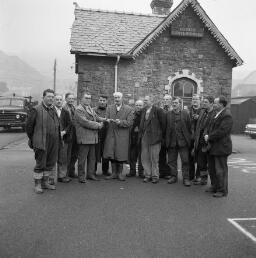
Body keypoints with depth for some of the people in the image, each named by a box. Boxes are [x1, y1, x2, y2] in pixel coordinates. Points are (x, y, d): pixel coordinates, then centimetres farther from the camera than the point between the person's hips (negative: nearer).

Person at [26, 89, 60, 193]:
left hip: (53, 143, 6)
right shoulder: (36, 110, -6)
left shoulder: (54, 110, 13)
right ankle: (37, 185, 14)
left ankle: (45, 182, 27)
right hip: (41, 143, -6)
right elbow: (29, 126, -3)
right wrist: (33, 139, 0)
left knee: (51, 164, 12)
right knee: (40, 164, 1)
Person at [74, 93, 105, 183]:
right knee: (82, 159, -1)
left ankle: (90, 174, 23)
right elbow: (85, 122, -18)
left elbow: (97, 118, 17)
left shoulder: (91, 109, 21)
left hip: (93, 138, 8)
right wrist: (98, 125, -13)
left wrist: (102, 121, -4)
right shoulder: (79, 109, -8)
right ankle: (81, 176, 8)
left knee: (92, 158, 13)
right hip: (84, 138, -8)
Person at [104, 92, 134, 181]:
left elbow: (129, 123, -6)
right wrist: (109, 120, -20)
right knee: (111, 154, 4)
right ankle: (114, 173, 16)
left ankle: (120, 173, 15)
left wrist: (120, 122, -22)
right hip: (111, 135, 3)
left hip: (122, 135, -3)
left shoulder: (128, 109, 0)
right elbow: (106, 119, 3)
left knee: (121, 155, 1)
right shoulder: (109, 108, 11)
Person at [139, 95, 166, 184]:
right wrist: (141, 134, 9)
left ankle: (155, 176, 14)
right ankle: (147, 175, 20)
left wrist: (161, 134, -1)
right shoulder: (143, 110, 11)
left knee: (154, 158, 2)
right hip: (144, 136, 6)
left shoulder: (158, 110, -9)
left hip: (154, 137, -6)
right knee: (144, 158, 9)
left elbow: (163, 123, -5)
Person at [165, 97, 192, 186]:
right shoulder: (168, 114, 6)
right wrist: (166, 140, 1)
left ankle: (186, 178, 9)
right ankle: (173, 176, 23)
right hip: (171, 141, 2)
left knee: (185, 160, 0)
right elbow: (166, 127, 6)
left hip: (183, 141, -2)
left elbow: (189, 127, 4)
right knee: (172, 160, 9)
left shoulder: (185, 113, 2)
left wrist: (189, 138, 0)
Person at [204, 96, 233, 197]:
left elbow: (221, 131, -24)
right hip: (213, 147, 10)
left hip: (221, 147, -10)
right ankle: (214, 187, 33)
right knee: (212, 168, 18)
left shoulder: (227, 116, -17)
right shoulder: (217, 114, 13)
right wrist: (208, 136, 3)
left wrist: (209, 137, -14)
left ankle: (222, 191, 14)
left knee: (221, 170, 1)